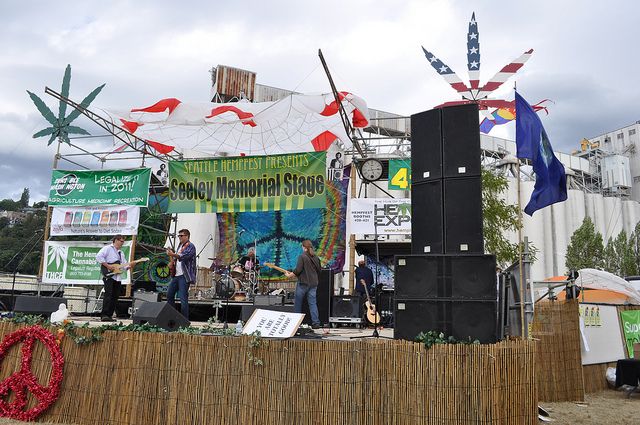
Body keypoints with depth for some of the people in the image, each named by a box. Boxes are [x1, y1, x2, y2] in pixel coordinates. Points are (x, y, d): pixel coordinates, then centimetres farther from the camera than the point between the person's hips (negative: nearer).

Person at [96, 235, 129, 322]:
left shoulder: (121, 253, 25)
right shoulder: (107, 248, 0)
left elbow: (124, 265, 23)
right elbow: (98, 257, -14)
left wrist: (129, 266, 1)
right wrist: (107, 265, -17)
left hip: (118, 277, 8)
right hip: (109, 276, -8)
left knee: (115, 297, 5)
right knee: (108, 294, -14)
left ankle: (110, 315, 10)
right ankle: (104, 315, -13)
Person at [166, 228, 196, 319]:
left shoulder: (190, 246, -9)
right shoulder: (180, 245, 18)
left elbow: (184, 256, -26)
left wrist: (173, 254, -41)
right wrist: (172, 262, 9)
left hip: (184, 276, -9)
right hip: (176, 275, 9)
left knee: (183, 298, -11)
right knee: (169, 295, 11)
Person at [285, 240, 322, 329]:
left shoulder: (302, 256, -10)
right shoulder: (316, 257, 9)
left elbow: (298, 270, -15)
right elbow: (319, 270, 17)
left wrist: (289, 275, -2)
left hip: (303, 283, -5)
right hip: (313, 284, 5)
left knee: (298, 304, 8)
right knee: (313, 303, 3)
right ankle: (316, 323, -4)